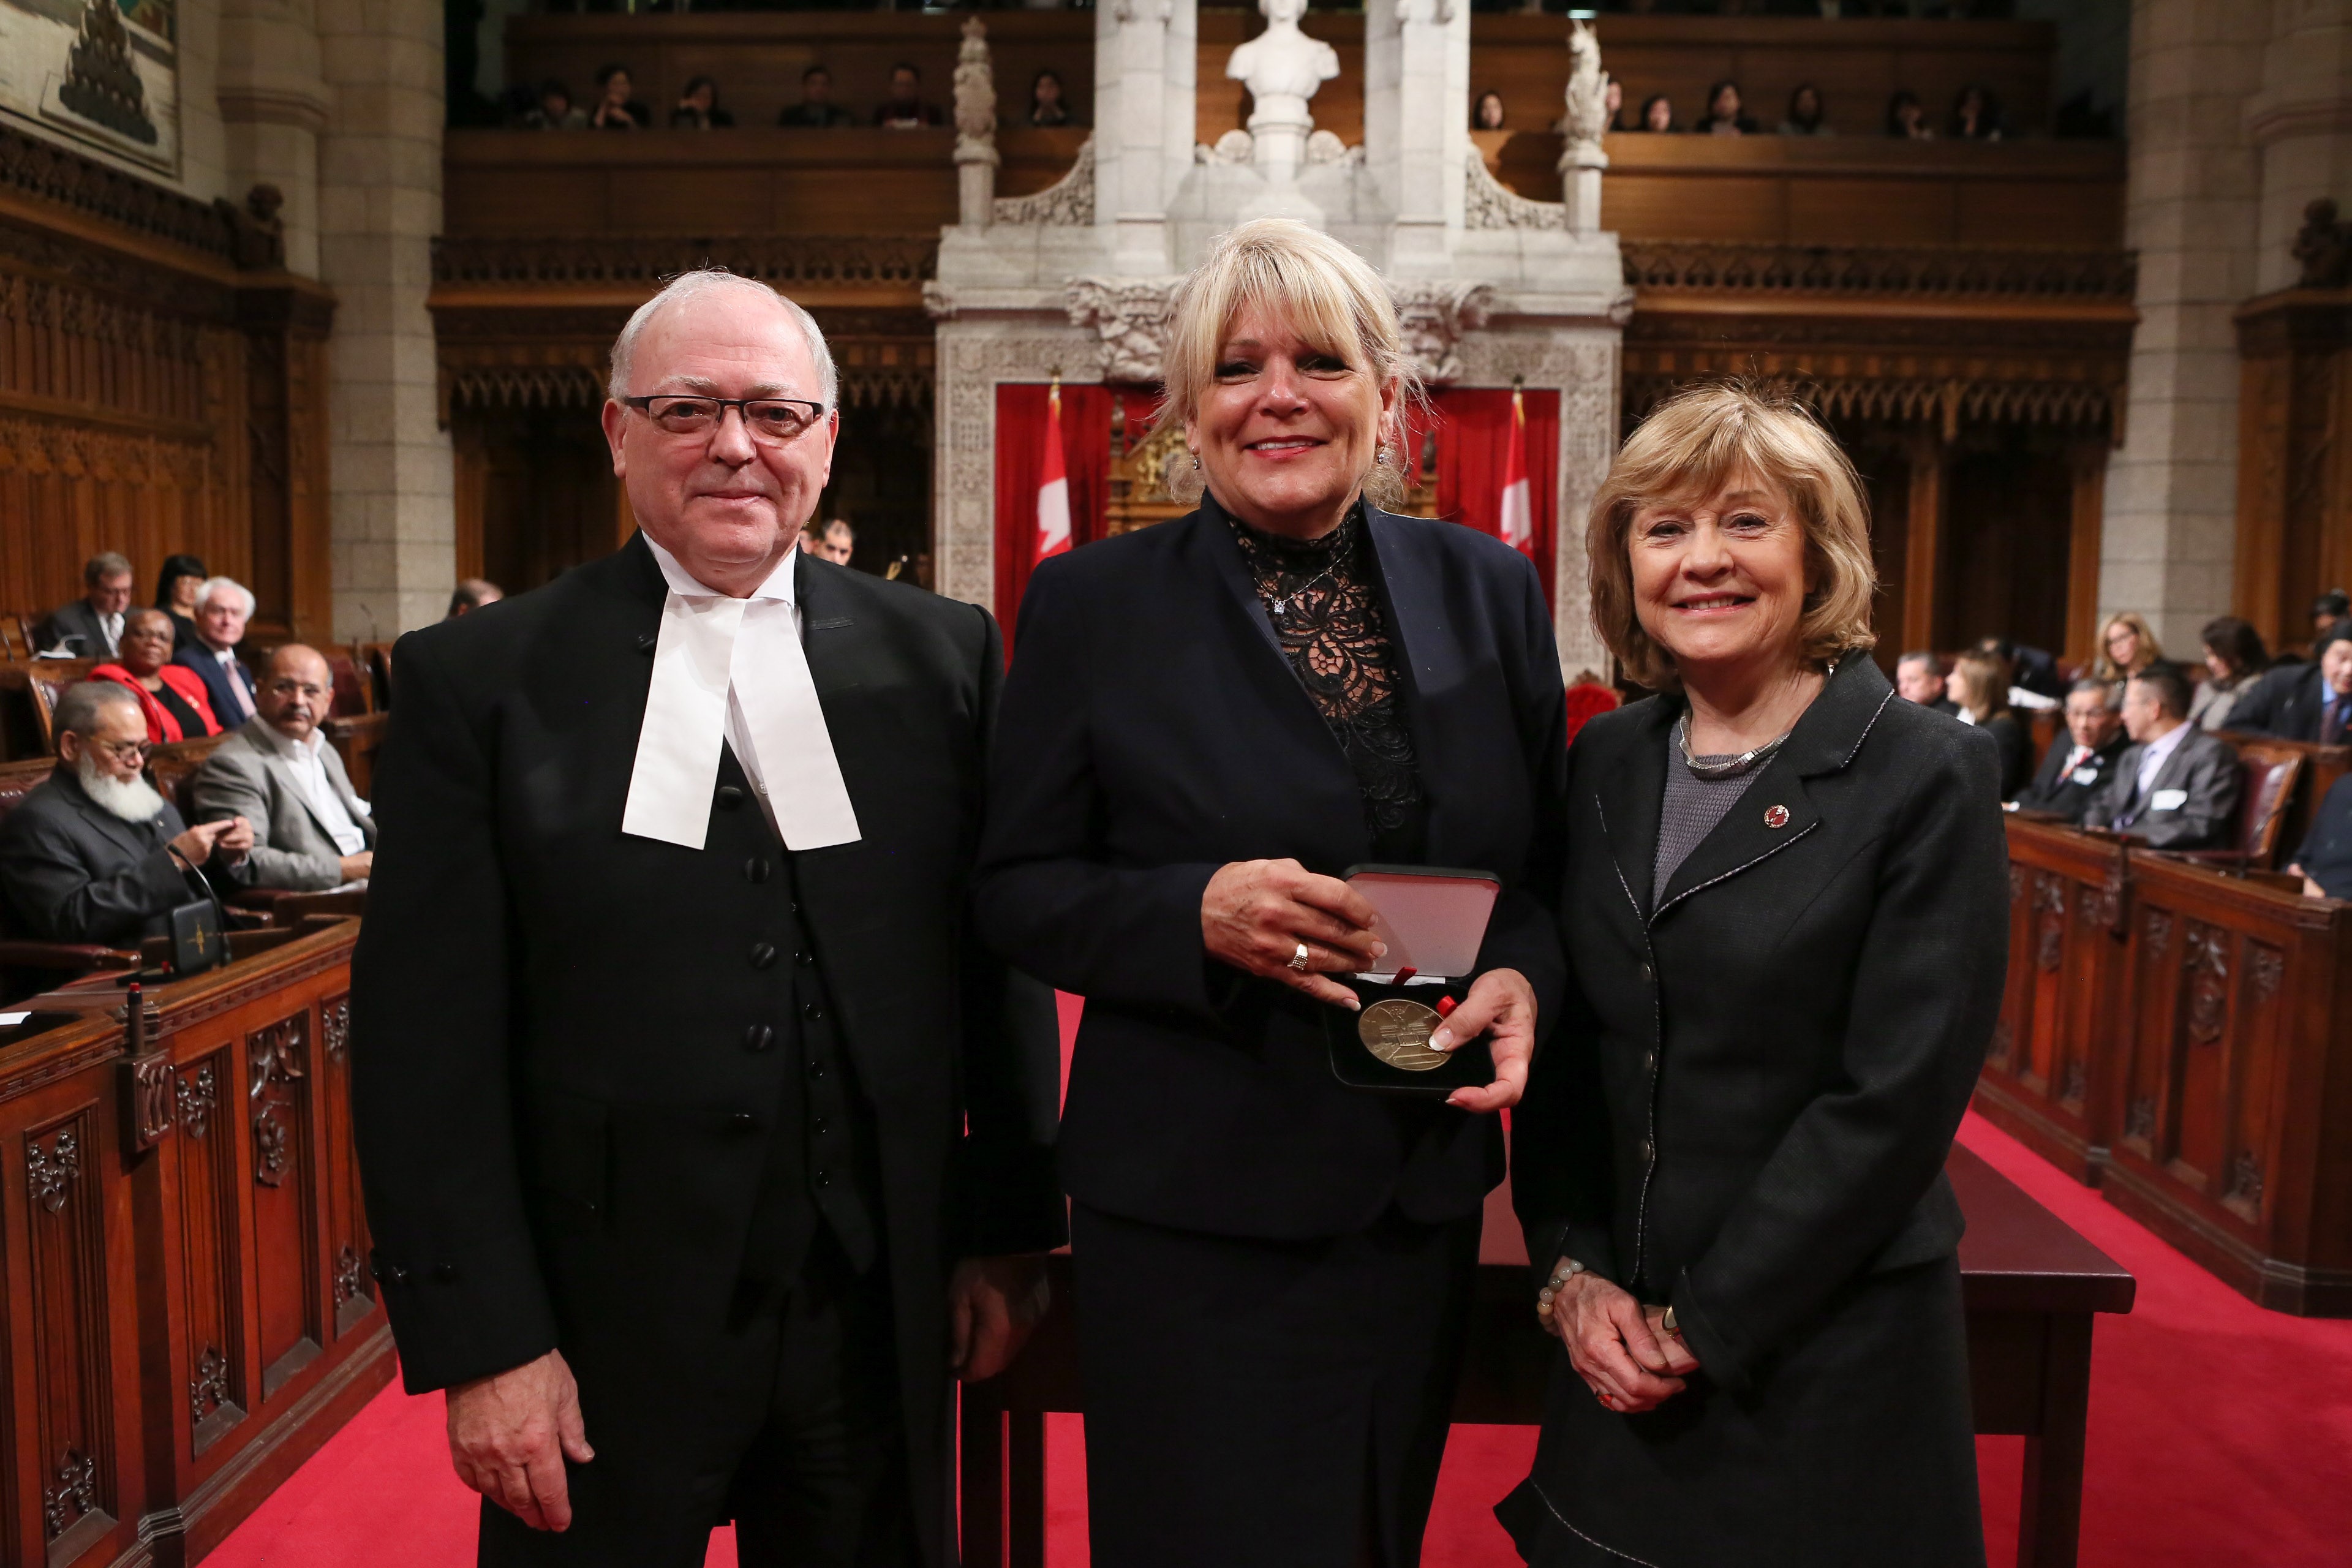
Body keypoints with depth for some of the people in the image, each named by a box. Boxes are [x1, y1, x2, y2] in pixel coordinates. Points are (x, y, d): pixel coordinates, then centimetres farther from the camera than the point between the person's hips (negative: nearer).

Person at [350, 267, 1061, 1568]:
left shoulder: (942, 656, 2)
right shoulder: (477, 680, -3)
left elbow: (1000, 966, 4)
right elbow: (426, 1040, -5)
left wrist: (1010, 1233, 5)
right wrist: (482, 1340, -7)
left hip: (882, 1311, 2)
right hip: (601, 1329, -1)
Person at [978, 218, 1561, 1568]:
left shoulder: (1490, 591, 4)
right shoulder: (1092, 605, -5)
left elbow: (1548, 866, 10)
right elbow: (1018, 890, -4)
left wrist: (1523, 976, -11)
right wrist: (1198, 912, -22)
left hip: (1425, 1199, 4)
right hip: (1195, 1212, -3)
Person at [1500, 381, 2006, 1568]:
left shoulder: (1926, 778, -12)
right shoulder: (1605, 761, 3)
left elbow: (1895, 1100, -15)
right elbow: (1561, 1043, 6)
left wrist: (1704, 1322, -13)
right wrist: (1571, 1270, -4)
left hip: (1825, 1357, -4)